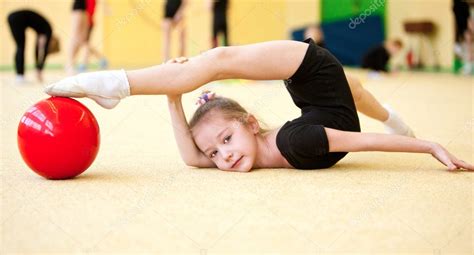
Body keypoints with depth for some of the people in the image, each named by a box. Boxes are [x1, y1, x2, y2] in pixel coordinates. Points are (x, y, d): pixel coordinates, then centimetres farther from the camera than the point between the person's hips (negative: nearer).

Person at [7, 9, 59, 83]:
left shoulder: (42, 31, 21)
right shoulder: (47, 31, 0)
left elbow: (37, 50, 27)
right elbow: (45, 52, -5)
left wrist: (38, 70, 30)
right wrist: (40, 71, -2)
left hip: (13, 17, 9)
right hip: (19, 18, -9)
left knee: (20, 48, 10)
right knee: (21, 47, -4)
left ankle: (19, 77, 9)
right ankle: (20, 76, -7)